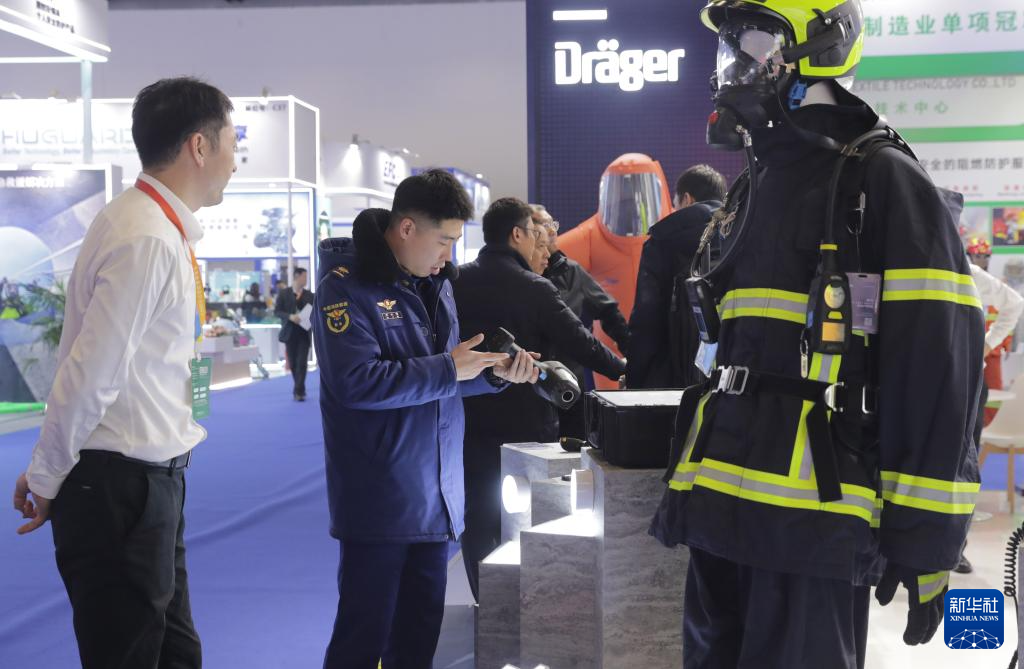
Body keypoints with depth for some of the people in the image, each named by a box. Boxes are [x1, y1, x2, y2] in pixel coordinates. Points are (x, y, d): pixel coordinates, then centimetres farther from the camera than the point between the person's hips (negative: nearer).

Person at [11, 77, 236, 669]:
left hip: (150, 478, 9)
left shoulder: (161, 229, 11)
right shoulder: (147, 239, -21)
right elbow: (89, 374, -22)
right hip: (121, 485, -9)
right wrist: (47, 479, -10)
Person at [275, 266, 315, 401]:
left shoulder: (310, 296, 6)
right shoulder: (284, 293, 1)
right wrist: (290, 316, -19)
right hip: (290, 333, 0)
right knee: (293, 363, 8)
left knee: (302, 363, -9)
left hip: (304, 333, 0)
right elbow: (276, 311, -3)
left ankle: (299, 391, -9)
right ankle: (299, 389, 23)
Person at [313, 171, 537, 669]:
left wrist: (494, 372, -2)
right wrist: (448, 370, -19)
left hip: (436, 493, 8)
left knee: (421, 628, 14)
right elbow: (355, 381, -24)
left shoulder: (435, 281, 11)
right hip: (377, 496, -7)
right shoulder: (347, 285, -13)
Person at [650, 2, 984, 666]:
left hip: (815, 518, -7)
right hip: (722, 507, 8)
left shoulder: (884, 182, -6)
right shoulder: (751, 192, 19)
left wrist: (926, 536, -14)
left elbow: (938, 366, -12)